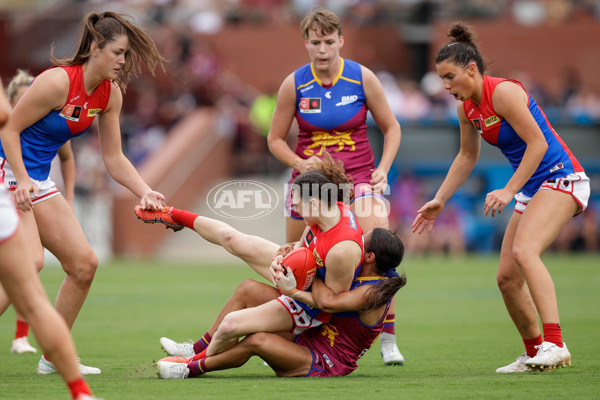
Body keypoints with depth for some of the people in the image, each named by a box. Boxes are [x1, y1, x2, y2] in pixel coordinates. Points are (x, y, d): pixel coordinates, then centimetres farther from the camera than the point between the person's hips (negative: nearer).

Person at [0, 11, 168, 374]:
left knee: (84, 263, 5)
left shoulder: (110, 93, 4)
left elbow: (114, 158, 9)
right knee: (30, 260, -28)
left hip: (38, 180, 9)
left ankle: (53, 357, 15)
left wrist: (146, 193, -5)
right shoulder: (58, 82, -20)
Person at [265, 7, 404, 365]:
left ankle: (389, 339, -14)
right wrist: (300, 163, -13)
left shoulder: (363, 78, -5)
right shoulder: (294, 84, -5)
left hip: (358, 177, -1)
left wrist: (383, 169, -7)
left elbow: (391, 127, 6)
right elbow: (276, 139, 5)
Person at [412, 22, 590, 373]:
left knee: (524, 251, -30)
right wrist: (439, 201, 20)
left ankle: (555, 345, -37)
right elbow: (467, 156, 23)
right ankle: (535, 354, 16)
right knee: (507, 277, 3)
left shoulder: (503, 92, -19)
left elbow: (537, 143, -21)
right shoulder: (466, 108, 8)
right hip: (532, 188, 9)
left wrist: (508, 191, -24)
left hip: (561, 177, -9)